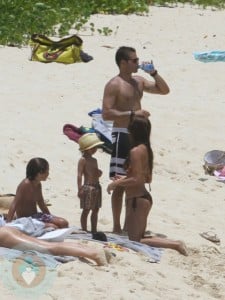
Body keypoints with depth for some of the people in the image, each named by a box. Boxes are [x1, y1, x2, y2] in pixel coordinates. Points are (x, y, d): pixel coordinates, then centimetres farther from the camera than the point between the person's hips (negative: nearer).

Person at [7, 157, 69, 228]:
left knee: (64, 223, -3)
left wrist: (51, 218, 27)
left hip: (36, 216, 9)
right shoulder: (26, 184, -20)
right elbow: (14, 205, -25)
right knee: (54, 227, -25)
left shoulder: (38, 185, 7)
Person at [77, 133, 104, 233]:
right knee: (86, 210, -3)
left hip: (96, 187, 8)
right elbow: (80, 175, -14)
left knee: (95, 210, 13)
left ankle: (94, 230, 21)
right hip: (88, 187, -8)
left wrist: (99, 173, 1)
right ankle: (84, 231, 3)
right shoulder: (83, 160, -9)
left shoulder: (94, 160, 15)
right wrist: (80, 189, -20)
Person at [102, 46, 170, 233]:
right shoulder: (114, 85, -10)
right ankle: (117, 227, -3)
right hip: (122, 135, -8)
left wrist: (154, 73, 6)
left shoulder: (139, 81, 13)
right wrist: (132, 113, -23)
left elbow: (164, 90, 20)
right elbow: (106, 114, -18)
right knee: (120, 183, -6)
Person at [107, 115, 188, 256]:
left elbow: (137, 180, -23)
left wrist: (116, 183, -12)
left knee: (135, 240, -2)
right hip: (144, 197, 10)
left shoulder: (135, 151, -19)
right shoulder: (146, 149, 9)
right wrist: (124, 179, 21)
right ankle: (175, 243, 6)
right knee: (137, 237, 19)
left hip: (137, 199, -10)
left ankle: (175, 245, -11)